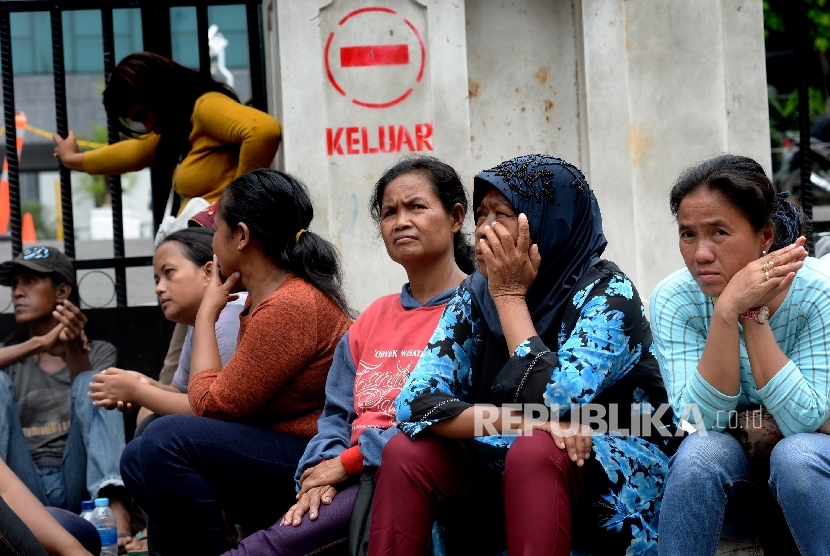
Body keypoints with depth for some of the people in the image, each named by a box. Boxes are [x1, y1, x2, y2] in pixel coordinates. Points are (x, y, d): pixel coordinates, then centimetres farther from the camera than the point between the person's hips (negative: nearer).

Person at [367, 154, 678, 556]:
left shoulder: (606, 292, -15)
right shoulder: (476, 295, -1)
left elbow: (549, 402, -30)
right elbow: (415, 401, -12)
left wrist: (511, 296, -19)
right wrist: (520, 422, -27)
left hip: (614, 476, -5)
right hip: (509, 472, 5)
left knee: (533, 451, -35)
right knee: (405, 452, -18)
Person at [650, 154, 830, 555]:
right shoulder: (673, 300, -13)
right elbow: (702, 422, -22)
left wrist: (754, 315, -29)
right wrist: (727, 311, -32)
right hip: (732, 484, 1)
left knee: (795, 454, -33)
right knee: (701, 451, -30)